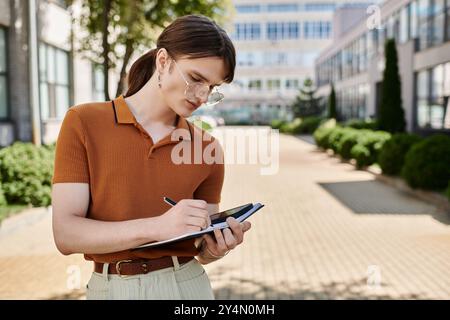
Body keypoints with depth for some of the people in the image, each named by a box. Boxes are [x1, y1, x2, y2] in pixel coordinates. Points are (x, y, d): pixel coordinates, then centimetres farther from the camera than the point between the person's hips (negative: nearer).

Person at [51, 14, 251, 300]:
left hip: (187, 285, 2)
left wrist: (215, 248, -17)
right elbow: (66, 234, -14)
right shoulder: (83, 123, -8)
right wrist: (157, 227, -27)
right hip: (110, 289, -2)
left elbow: (202, 245, 6)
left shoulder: (209, 147, -2)